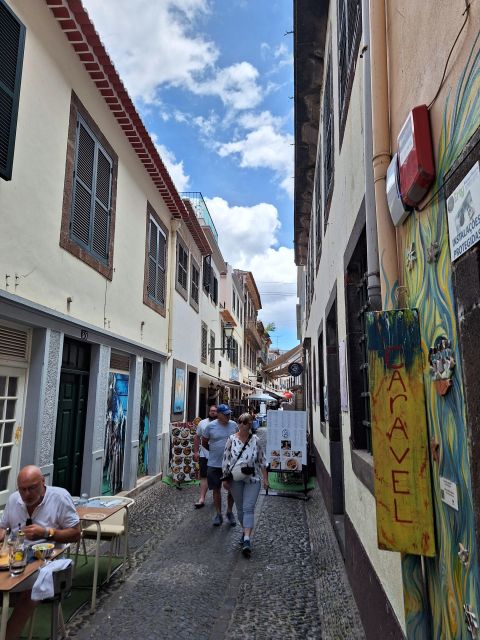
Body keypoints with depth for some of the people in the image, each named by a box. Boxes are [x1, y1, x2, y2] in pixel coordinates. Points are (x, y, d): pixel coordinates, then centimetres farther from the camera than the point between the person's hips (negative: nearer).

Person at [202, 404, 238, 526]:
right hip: (215, 464, -1)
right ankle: (218, 514, 24)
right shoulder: (210, 426, -7)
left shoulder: (234, 425, -1)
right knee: (216, 489, 9)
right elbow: (204, 443, 5)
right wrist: (214, 451, 8)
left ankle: (230, 512, 29)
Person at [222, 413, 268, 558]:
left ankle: (247, 540, -10)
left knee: (248, 508, -8)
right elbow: (226, 459, 1)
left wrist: (265, 478, 3)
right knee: (240, 508, 13)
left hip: (252, 479, -1)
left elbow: (261, 460, 4)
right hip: (235, 480, 1)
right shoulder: (232, 439, -4)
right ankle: (245, 531, 34)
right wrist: (225, 478, 1)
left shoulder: (256, 440, -2)